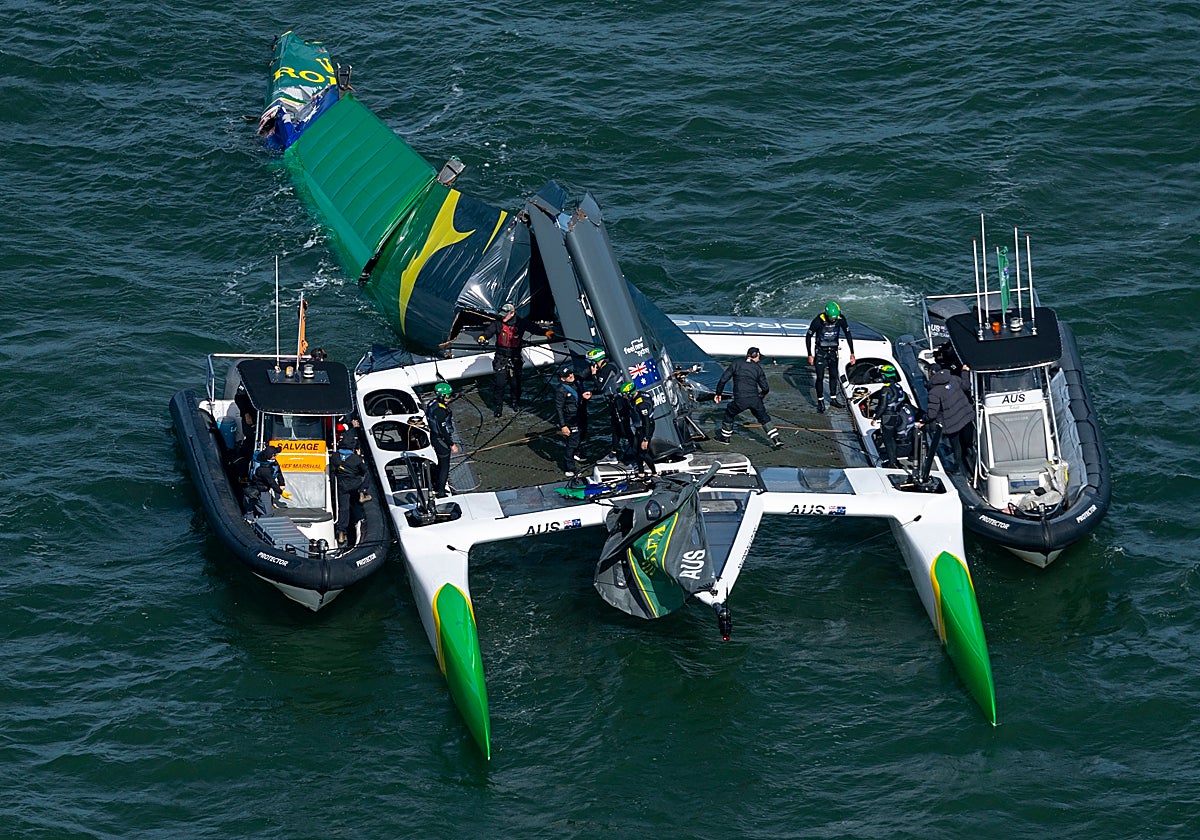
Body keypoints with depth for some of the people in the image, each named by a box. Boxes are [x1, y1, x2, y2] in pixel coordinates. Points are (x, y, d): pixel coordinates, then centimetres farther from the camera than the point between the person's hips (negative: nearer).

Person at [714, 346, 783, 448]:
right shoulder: (757, 368, 8)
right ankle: (776, 440, 7)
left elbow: (723, 380, 3)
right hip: (755, 399, 0)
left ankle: (725, 437, 33)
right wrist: (763, 394, 30)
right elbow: (765, 388, 7)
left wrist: (718, 394, 15)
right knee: (764, 418, 15)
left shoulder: (736, 364, 7)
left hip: (740, 400, 0)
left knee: (729, 413, 25)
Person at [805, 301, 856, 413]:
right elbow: (808, 336, -13)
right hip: (820, 352, -3)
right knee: (820, 377, -4)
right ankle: (820, 401, 8)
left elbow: (848, 335, -5)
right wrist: (810, 355, -13)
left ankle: (833, 398, 28)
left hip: (833, 351, 3)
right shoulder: (819, 320, -24)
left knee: (833, 375, 13)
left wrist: (852, 353, -8)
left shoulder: (841, 319, -15)